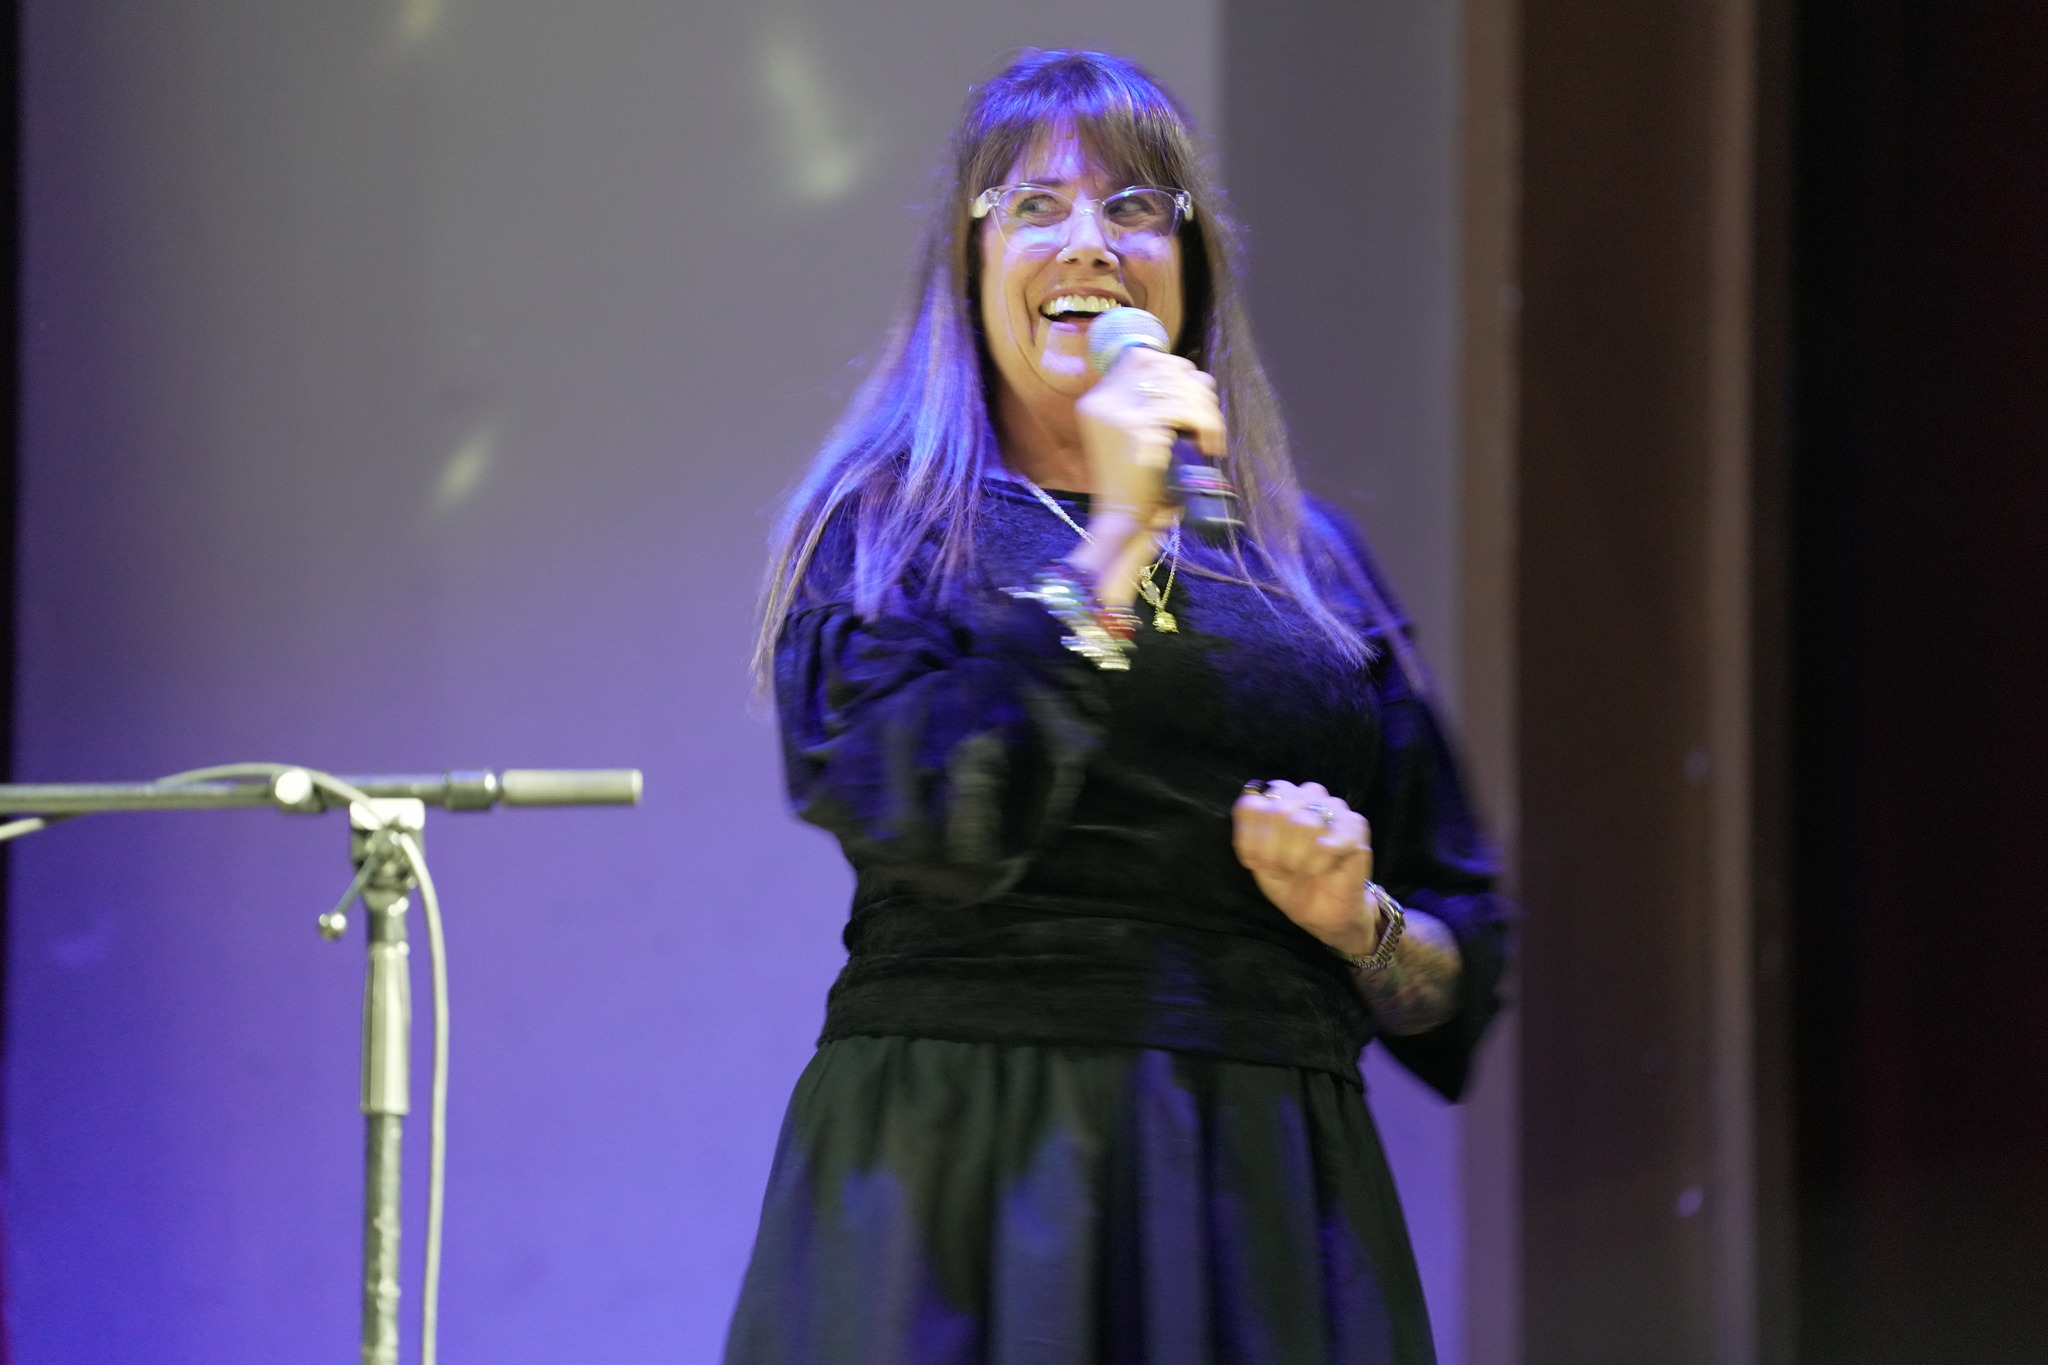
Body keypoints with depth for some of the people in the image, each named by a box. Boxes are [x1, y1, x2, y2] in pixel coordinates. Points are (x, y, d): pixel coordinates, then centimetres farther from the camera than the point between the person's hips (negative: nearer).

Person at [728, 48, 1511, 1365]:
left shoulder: (1312, 559, 15)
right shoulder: (880, 533, 7)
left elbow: (1463, 965, 16)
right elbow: (933, 835, -13)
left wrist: (1358, 920, -5)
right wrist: (1115, 541, -10)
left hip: (1263, 1200, 3)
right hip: (967, 1192, -2)